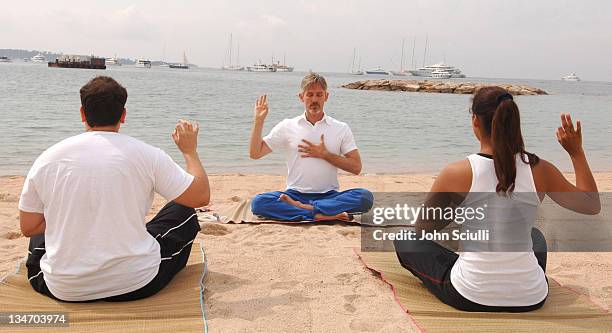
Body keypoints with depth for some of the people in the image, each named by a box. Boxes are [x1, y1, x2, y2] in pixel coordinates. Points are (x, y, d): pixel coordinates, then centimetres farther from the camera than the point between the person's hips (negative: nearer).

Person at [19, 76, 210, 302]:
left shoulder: (47, 159, -4)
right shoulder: (147, 155, -11)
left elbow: (28, 227, 5)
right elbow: (202, 196, -5)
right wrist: (190, 150, 10)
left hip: (64, 291, 3)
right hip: (136, 286, -3)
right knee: (184, 214, 21)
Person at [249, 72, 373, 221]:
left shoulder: (341, 128, 7)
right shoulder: (287, 126, 8)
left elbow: (356, 167, 2)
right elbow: (255, 154, 6)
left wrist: (324, 154, -7)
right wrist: (259, 120, -3)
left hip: (329, 196, 0)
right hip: (295, 195, 0)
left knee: (365, 197, -29)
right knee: (258, 202, -29)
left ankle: (303, 208, -28)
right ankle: (323, 214, -30)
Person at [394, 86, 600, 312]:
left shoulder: (456, 174, -15)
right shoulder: (540, 170, -9)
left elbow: (422, 230, 0)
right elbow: (592, 206, 9)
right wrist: (577, 152, 13)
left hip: (469, 299, -5)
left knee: (404, 241, 17)